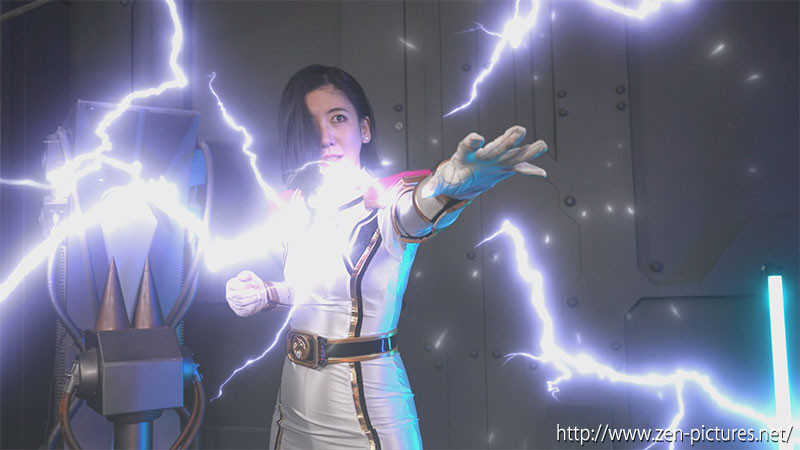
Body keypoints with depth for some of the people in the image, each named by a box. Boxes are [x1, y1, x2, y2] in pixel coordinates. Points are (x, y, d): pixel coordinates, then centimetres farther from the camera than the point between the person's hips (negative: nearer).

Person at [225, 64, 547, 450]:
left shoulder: (384, 200, -14)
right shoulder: (300, 207, 4)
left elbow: (410, 213, -39)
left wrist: (448, 183, -61)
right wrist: (266, 293, -2)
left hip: (366, 405, -6)